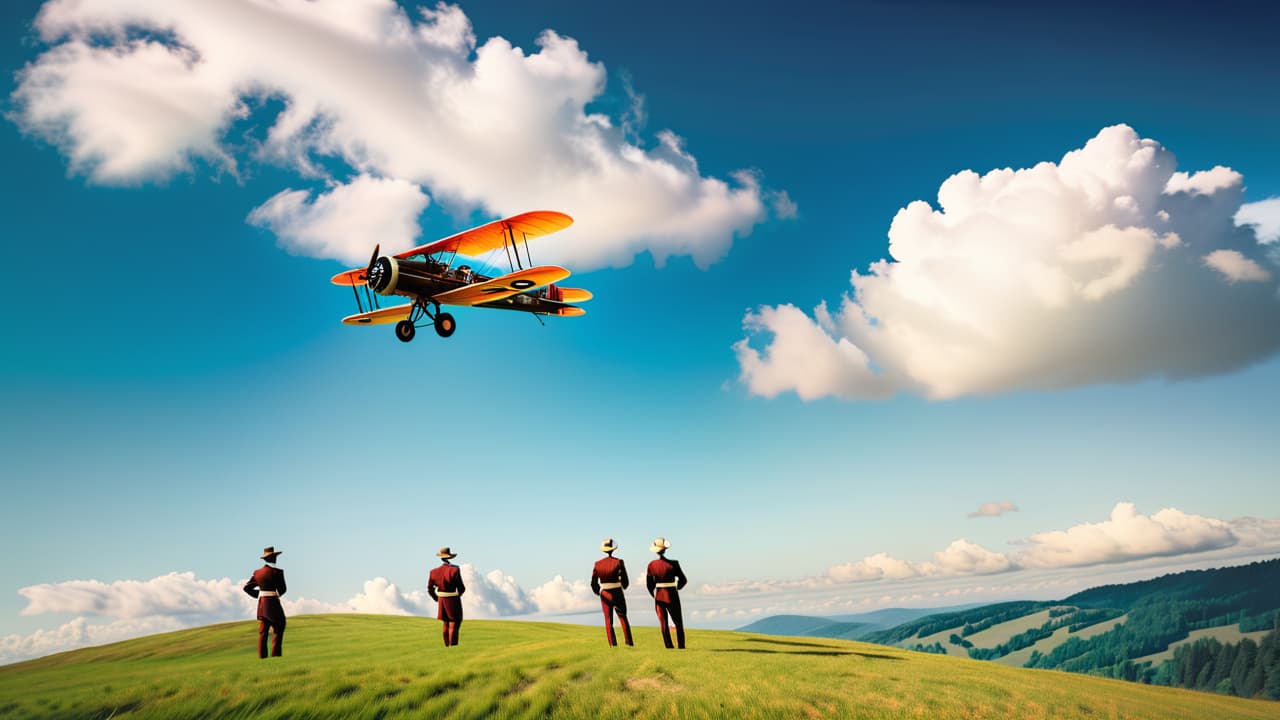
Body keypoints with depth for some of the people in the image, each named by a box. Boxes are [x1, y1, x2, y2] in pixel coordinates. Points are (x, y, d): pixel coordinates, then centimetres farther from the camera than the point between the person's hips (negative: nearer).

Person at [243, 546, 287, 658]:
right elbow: (282, 589, -8)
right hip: (273, 603, -6)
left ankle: (262, 655, 9)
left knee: (263, 631, 10)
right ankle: (275, 654, 0)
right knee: (278, 630, 3)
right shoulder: (277, 572, -13)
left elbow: (247, 587, 9)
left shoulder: (257, 573, 6)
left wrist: (259, 594, 12)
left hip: (262, 604, 6)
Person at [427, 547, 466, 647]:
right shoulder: (454, 570, -19)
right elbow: (462, 588, -15)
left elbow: (430, 589, 2)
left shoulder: (434, 572, -6)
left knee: (446, 624, 17)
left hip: (442, 600, 5)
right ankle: (452, 646, -1)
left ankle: (447, 646, 25)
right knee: (454, 624, 2)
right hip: (454, 601, -5)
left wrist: (437, 599, 17)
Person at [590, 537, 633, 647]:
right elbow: (625, 581, -8)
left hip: (605, 595, 1)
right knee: (623, 618, 13)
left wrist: (598, 592, 18)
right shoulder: (619, 562, -10)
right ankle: (629, 642, 10)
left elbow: (594, 583, 0)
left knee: (608, 620, 9)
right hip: (618, 594, -1)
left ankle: (613, 645, 1)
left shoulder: (598, 564, -3)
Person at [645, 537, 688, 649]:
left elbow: (649, 584, 1)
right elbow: (684, 580, -6)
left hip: (659, 597, 2)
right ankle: (681, 646, 5)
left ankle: (669, 646, 9)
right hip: (672, 596, -2)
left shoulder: (651, 565, -6)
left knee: (663, 623, 11)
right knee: (678, 623, 10)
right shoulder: (673, 564, -14)